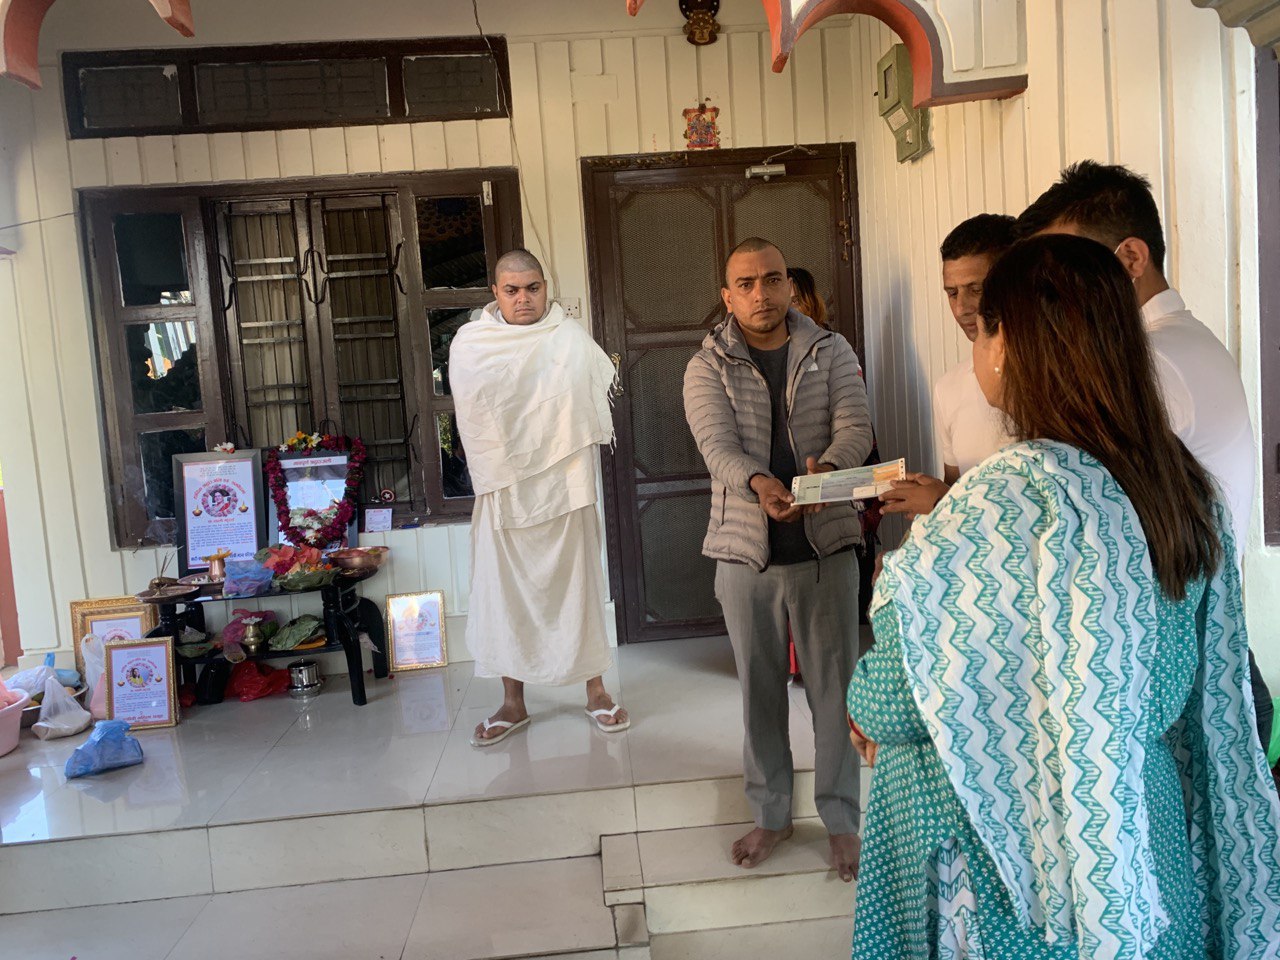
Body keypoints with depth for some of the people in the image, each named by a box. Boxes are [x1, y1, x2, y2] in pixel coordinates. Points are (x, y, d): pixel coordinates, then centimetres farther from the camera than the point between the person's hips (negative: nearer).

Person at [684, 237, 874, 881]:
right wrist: (759, 484, -34)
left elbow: (855, 428, -8)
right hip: (746, 551, 0)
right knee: (760, 688, 11)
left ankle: (842, 819, 22)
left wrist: (826, 467, -30)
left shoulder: (831, 352, 5)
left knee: (834, 684, 6)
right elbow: (717, 446, -13)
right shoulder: (707, 368, 1)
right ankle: (770, 814, 28)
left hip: (826, 544, 0)